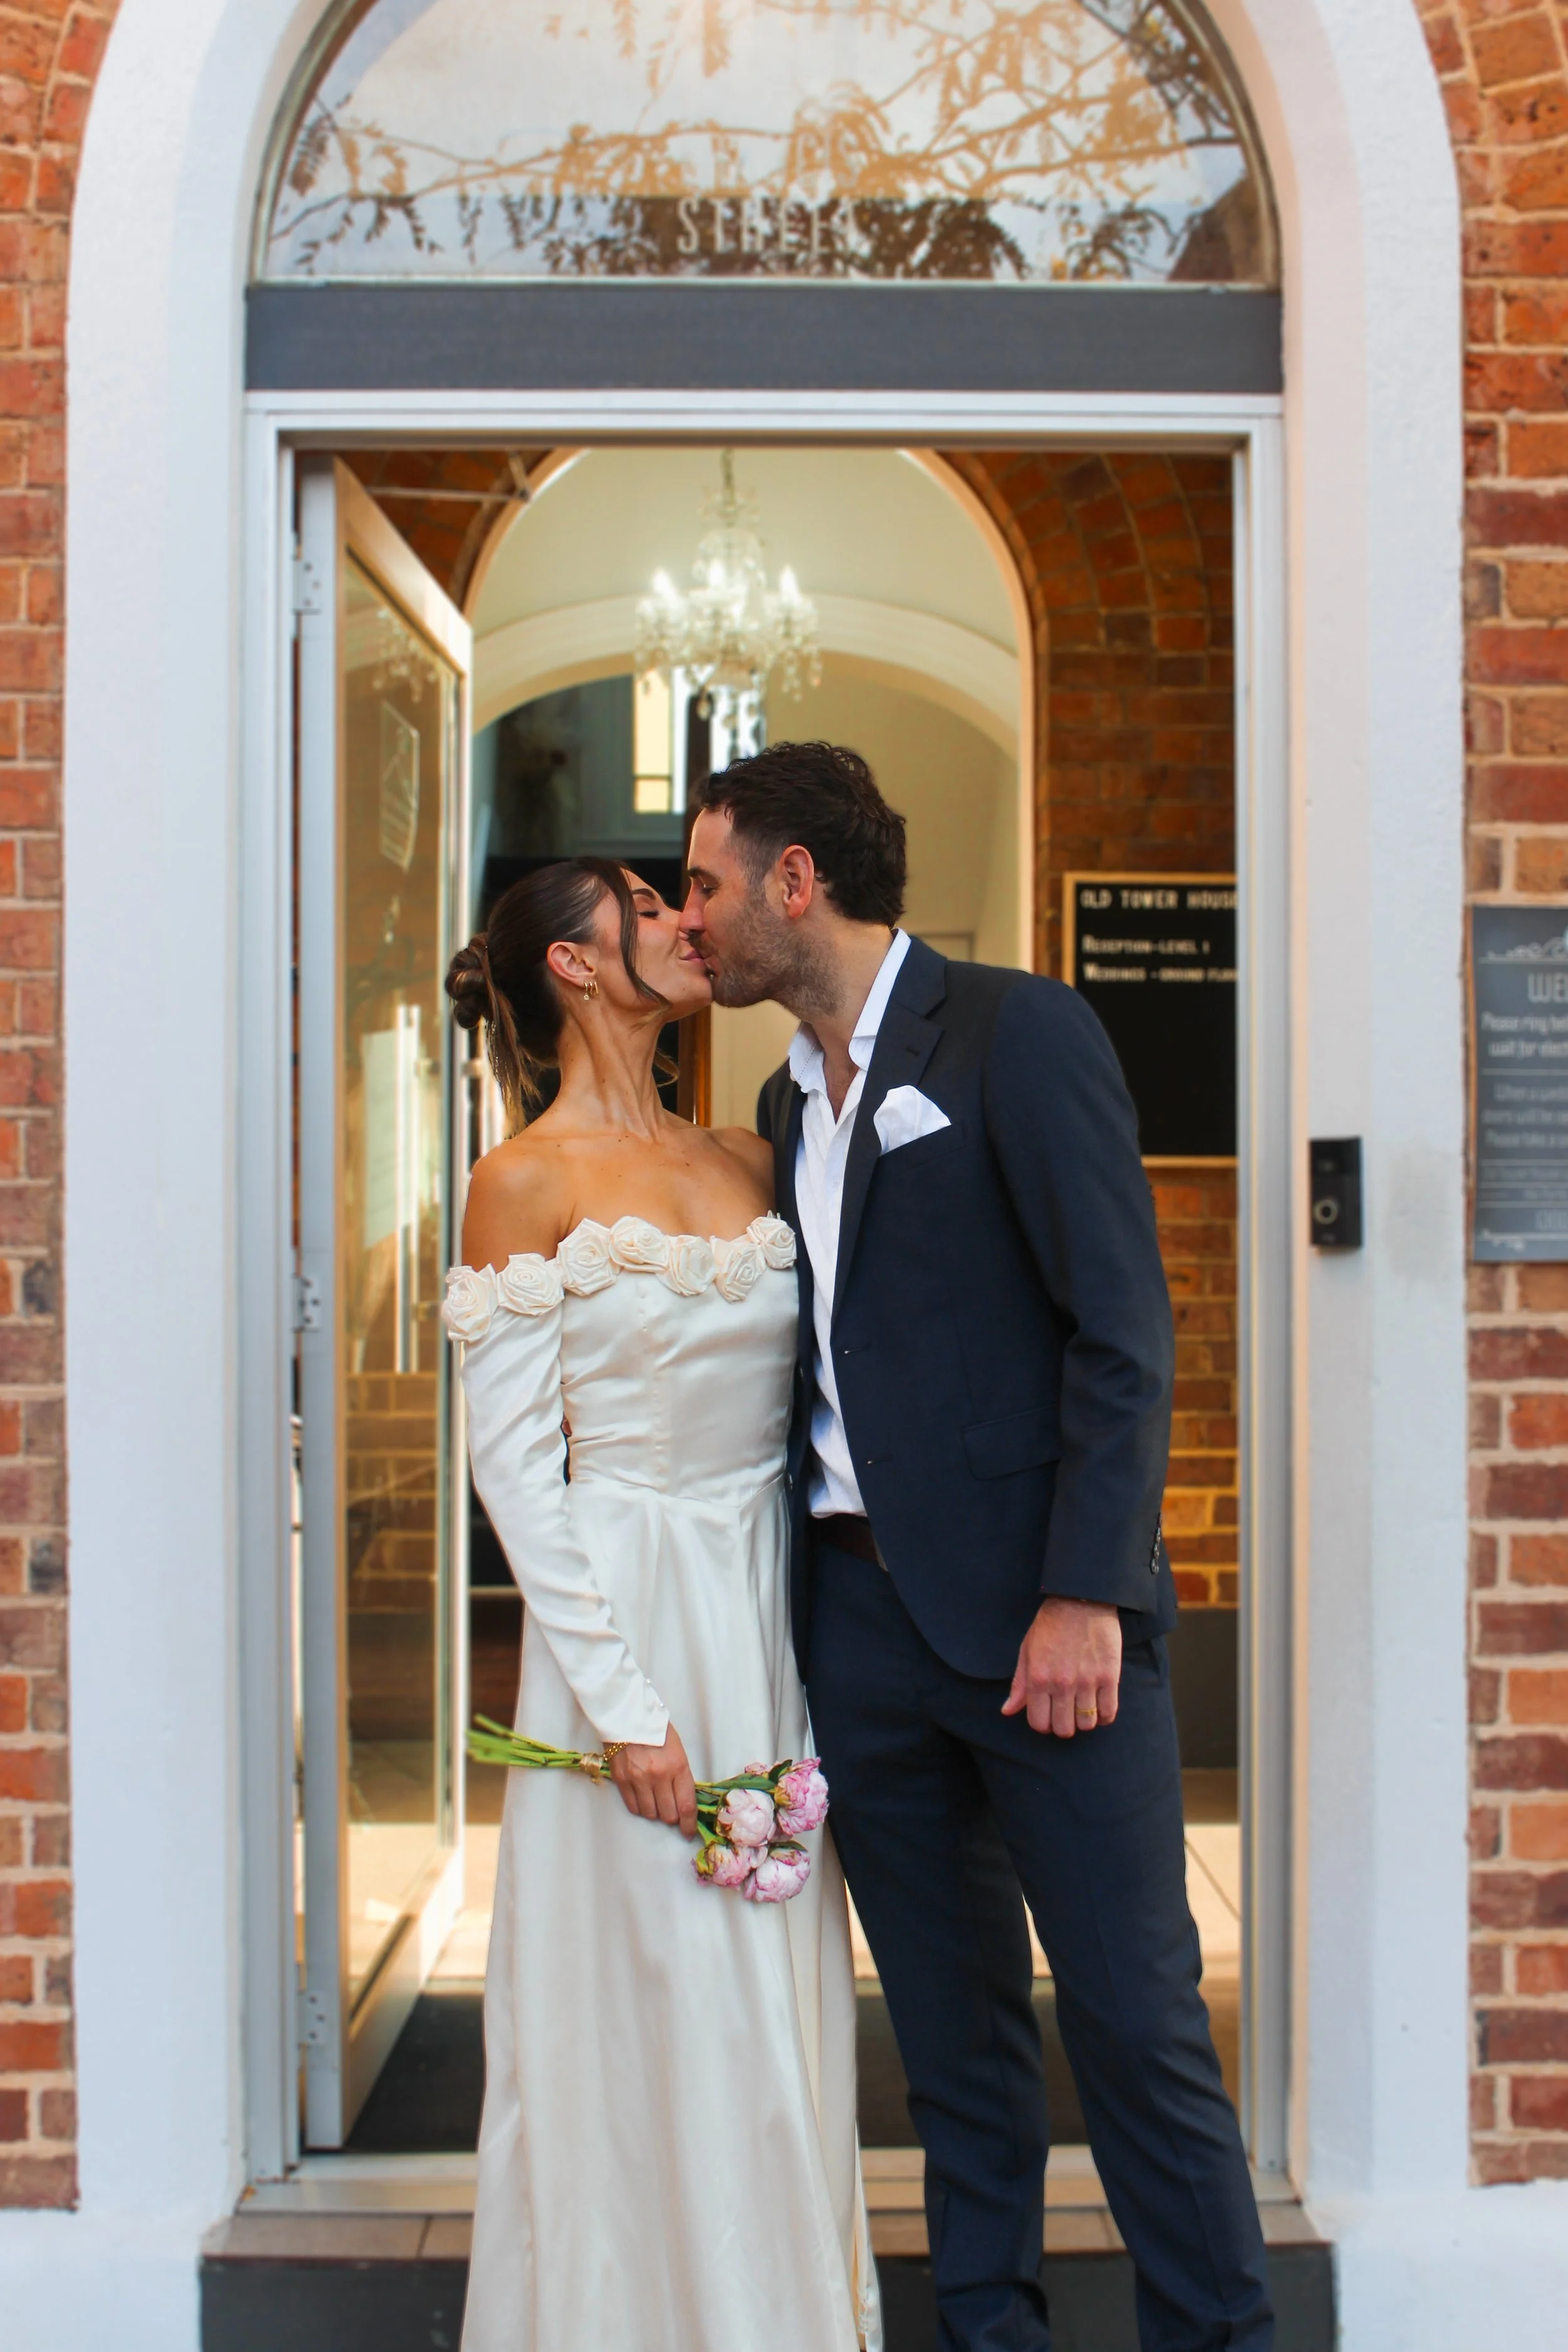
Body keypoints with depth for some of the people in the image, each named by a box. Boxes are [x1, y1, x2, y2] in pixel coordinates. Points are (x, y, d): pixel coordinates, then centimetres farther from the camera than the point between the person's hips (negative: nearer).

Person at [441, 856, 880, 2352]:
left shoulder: (743, 1163, 10)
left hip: (771, 1614, 6)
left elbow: (791, 1399, 12)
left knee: (780, 2014, 13)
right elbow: (513, 1462, -10)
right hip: (632, 1618, -6)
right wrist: (623, 1704, -14)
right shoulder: (530, 1180, -7)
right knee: (653, 2023, 2)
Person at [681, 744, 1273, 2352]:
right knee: (950, 2018, 13)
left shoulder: (1019, 1036, -5)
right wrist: (791, 1602, 9)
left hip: (1031, 1612, -6)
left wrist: (1086, 1596, -18)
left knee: (1133, 2016, 0)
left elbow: (1122, 1331, -11)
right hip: (860, 1617, 6)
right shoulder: (790, 1097, 16)